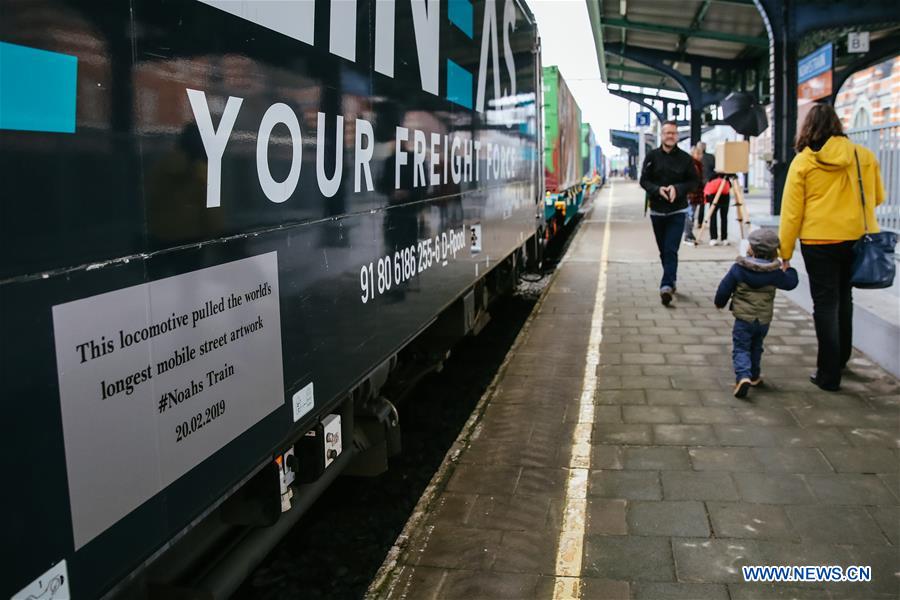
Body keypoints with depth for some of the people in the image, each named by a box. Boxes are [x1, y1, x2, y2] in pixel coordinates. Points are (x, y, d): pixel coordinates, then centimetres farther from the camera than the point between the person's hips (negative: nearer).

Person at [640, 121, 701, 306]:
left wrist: (677, 189, -16)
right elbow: (644, 180, 1)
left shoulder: (685, 158, -1)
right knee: (663, 250, 13)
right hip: (657, 210, 2)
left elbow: (694, 181, 1)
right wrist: (657, 189, -18)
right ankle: (671, 281, 31)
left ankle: (667, 285, -18)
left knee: (671, 250, -13)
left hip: (677, 211, -2)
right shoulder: (652, 156, 1)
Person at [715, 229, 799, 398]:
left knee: (740, 348, -2)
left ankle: (743, 376, -24)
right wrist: (789, 269, 31)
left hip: (743, 318, -3)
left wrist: (720, 302, 13)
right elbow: (790, 283, 10)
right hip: (764, 319, 3)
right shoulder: (775, 272, -4)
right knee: (756, 348, 23)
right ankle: (754, 376, 34)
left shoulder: (738, 268, -11)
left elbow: (724, 288, -6)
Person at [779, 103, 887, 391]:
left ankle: (829, 374, 4)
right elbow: (878, 197, 14)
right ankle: (841, 359, 36)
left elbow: (791, 211, -7)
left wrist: (785, 253, 0)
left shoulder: (802, 162, -6)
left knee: (825, 304, 3)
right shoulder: (863, 155, 1)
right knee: (844, 298, 21)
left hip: (819, 241, -3)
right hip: (857, 238, 3)